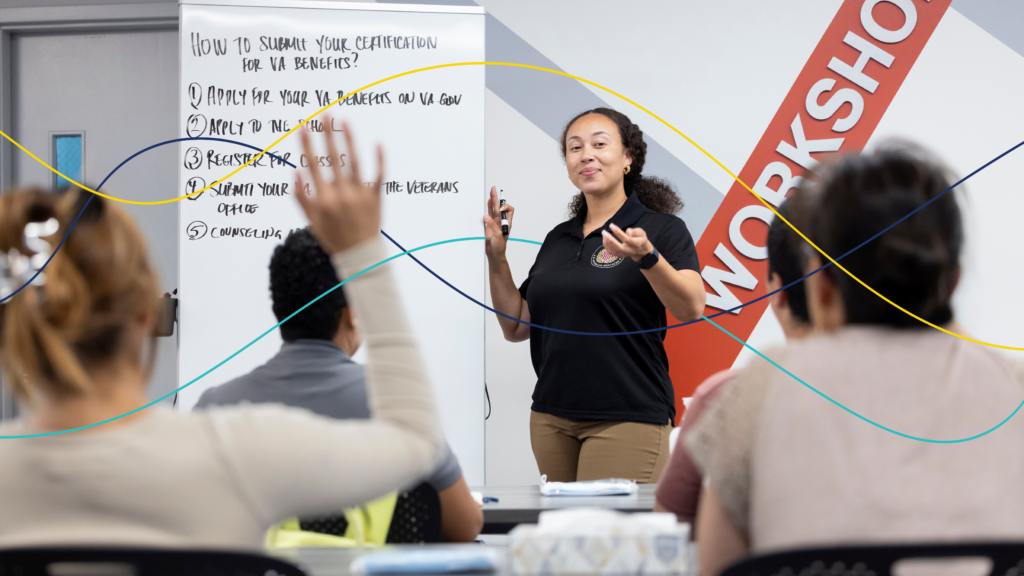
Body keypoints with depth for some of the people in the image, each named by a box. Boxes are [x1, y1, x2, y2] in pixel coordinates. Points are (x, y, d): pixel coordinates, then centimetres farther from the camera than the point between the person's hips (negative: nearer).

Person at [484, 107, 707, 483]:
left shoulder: (662, 228, -2)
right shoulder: (558, 238, 16)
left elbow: (691, 308, -18)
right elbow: (516, 328, 16)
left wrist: (646, 256, -33)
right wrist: (496, 255, 6)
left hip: (628, 419, -6)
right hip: (552, 417, 6)